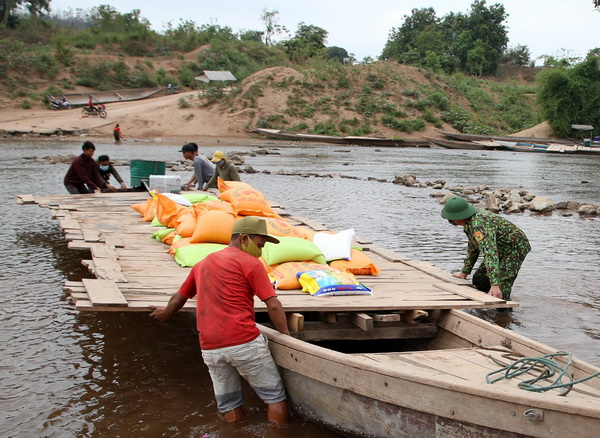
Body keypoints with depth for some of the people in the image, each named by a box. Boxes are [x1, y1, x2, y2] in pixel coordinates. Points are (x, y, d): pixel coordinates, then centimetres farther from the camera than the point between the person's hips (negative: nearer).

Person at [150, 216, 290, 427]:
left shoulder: (203, 263, 19)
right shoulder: (250, 263, -1)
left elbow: (179, 296, 32)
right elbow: (274, 306, -7)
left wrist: (167, 312, 50)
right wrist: (286, 335, 3)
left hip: (210, 348, 6)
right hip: (244, 342, -6)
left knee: (229, 404, 16)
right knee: (274, 394, 7)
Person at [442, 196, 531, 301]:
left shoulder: (479, 225, -35)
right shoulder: (472, 220, -3)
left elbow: (490, 253, -44)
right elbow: (473, 247, 12)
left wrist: (495, 285, -51)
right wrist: (464, 272, 13)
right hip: (502, 250, 10)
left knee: (500, 291, -21)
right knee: (479, 279, 16)